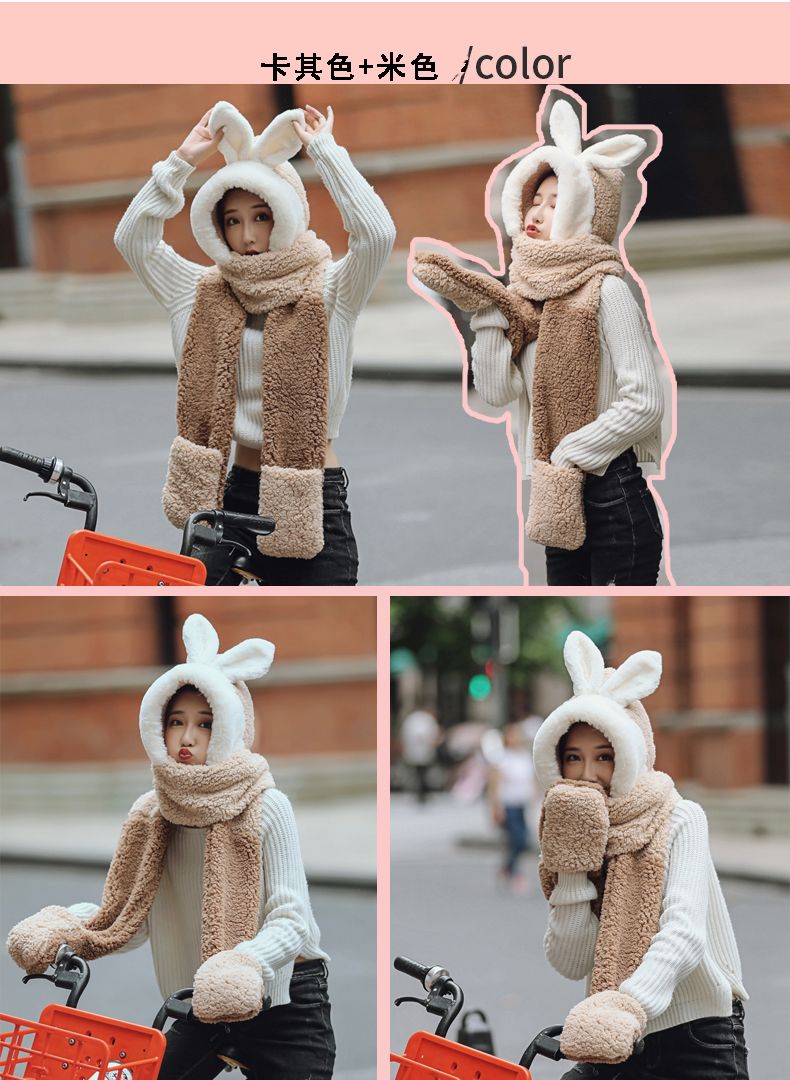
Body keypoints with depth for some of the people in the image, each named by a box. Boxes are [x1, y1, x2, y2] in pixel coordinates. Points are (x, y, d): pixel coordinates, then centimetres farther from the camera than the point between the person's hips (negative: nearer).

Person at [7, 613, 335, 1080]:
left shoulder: (266, 808, -15)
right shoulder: (151, 814, 0)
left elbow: (291, 920, -19)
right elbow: (130, 917, 1)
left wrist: (243, 967, -38)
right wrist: (63, 928, -18)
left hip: (283, 1003, -4)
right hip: (207, 1007, 4)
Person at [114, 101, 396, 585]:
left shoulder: (326, 292, -3)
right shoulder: (209, 293, 9)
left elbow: (377, 233, -21)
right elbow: (134, 236, 4)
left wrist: (325, 150, -14)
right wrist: (183, 161, -1)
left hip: (313, 507, -4)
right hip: (236, 494, 4)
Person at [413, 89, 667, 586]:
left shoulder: (605, 290, -10)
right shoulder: (527, 296, 10)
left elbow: (645, 403, -17)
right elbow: (496, 390, -1)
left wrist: (569, 456, -13)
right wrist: (486, 311, -8)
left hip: (614, 501, -7)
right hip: (561, 505, 7)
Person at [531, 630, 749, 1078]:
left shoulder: (679, 820, -8)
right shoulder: (573, 831, 5)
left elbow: (684, 933, -24)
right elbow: (570, 963, -5)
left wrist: (628, 1007, -40)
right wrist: (574, 864, -14)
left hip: (697, 1041, -4)